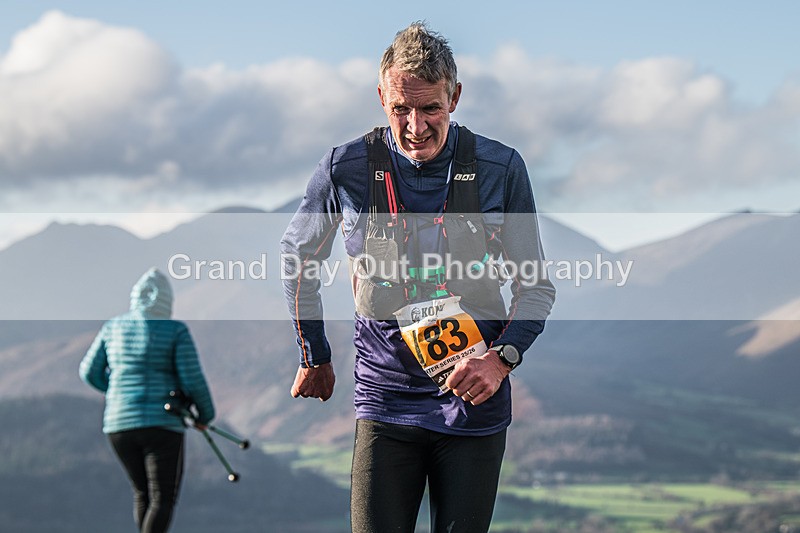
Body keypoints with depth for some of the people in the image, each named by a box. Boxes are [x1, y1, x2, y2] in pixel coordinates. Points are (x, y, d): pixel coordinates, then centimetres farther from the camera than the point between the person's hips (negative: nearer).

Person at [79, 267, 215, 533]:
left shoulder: (114, 327, 6)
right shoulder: (176, 331, -6)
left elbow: (90, 372, 13)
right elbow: (193, 380, -10)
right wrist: (206, 414, 8)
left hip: (119, 424, 5)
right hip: (161, 425, -5)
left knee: (142, 493, 21)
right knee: (163, 501, -1)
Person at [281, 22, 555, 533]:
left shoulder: (500, 168, -3)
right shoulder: (347, 169, -4)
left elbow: (537, 286, 5)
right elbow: (298, 259, 15)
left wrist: (502, 357, -13)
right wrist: (315, 358, 18)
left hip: (475, 400, 1)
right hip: (386, 398, 0)